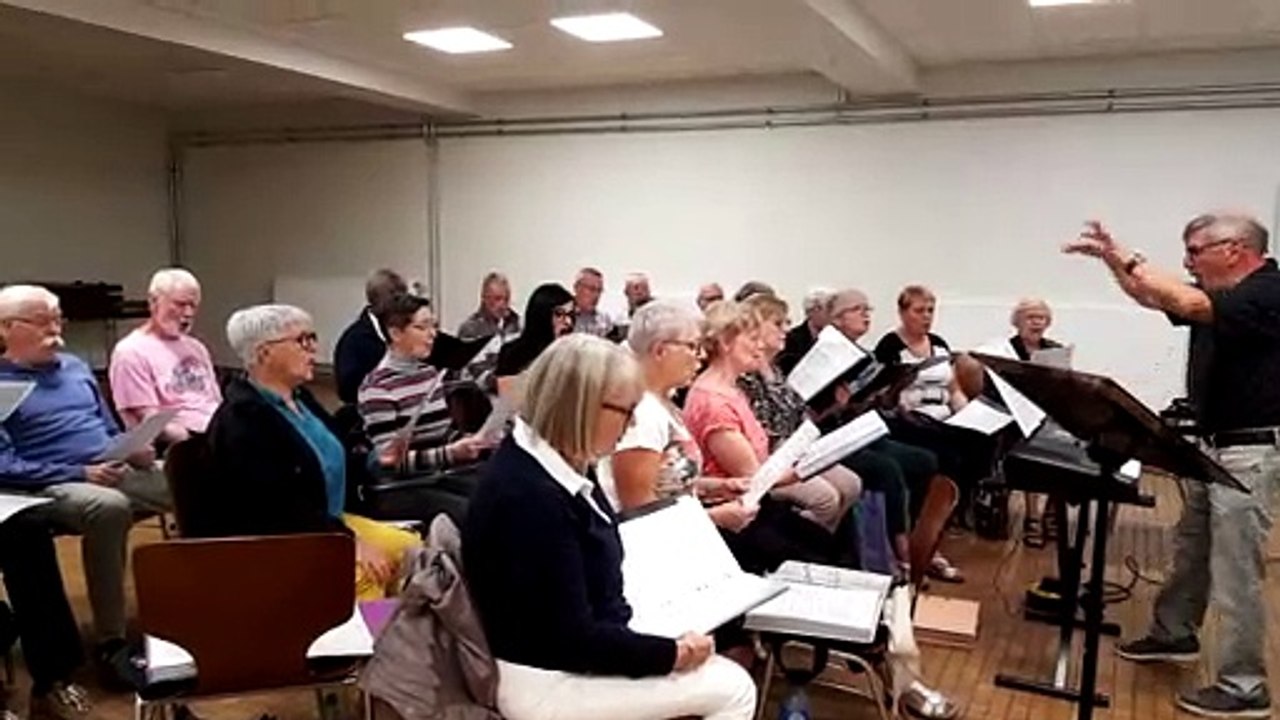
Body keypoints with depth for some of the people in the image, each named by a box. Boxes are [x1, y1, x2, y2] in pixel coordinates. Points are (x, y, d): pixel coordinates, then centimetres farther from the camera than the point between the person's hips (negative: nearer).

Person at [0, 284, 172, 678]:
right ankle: (111, 641, -31)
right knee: (109, 507, -39)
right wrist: (80, 473, -19)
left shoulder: (74, 366, 19)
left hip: (120, 471, 7)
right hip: (53, 486, -7)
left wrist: (133, 449, 1)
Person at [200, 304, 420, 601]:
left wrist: (374, 461, 3)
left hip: (325, 523, 9)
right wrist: (349, 541, -26)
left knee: (408, 548, -5)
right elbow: (281, 506, -25)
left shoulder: (298, 398, 9)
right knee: (362, 573, -29)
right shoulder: (242, 419, -18)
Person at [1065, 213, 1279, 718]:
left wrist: (1128, 259, -21)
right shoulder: (1224, 295, 9)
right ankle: (1175, 634, 38)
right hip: (1215, 444, 10)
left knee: (1235, 570, -5)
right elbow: (1153, 298, 17)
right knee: (1191, 549, 21)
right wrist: (1111, 257, 3)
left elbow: (1187, 303, -32)